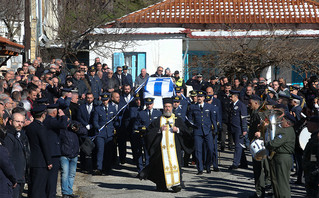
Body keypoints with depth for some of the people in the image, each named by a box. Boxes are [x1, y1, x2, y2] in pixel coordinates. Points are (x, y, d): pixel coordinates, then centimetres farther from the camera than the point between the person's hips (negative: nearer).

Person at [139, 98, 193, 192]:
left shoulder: (177, 120, 15)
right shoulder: (158, 120, 14)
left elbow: (186, 132, 9)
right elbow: (149, 132, 8)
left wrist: (178, 129, -8)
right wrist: (159, 130, -7)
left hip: (174, 145, 0)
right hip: (162, 145, 0)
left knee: (175, 162, -16)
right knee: (163, 163, -4)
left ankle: (176, 183, -20)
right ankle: (162, 185, 8)